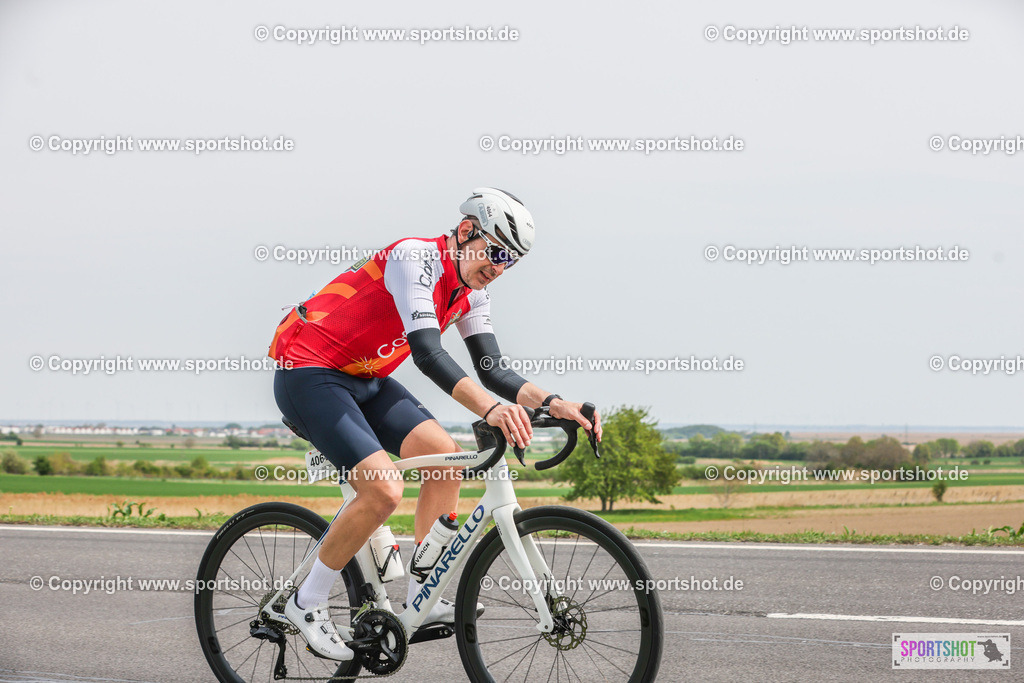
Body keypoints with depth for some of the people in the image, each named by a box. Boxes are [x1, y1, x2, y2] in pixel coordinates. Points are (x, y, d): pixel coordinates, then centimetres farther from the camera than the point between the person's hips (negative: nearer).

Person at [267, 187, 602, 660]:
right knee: (384, 489, -22)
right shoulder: (416, 258, -24)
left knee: (446, 455, -4)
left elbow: (491, 368, 1)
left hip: (363, 379, 9)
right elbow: (427, 353, -36)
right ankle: (307, 604, -5)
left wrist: (552, 403, -16)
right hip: (307, 373, -9)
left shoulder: (470, 292, 4)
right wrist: (490, 409, -49)